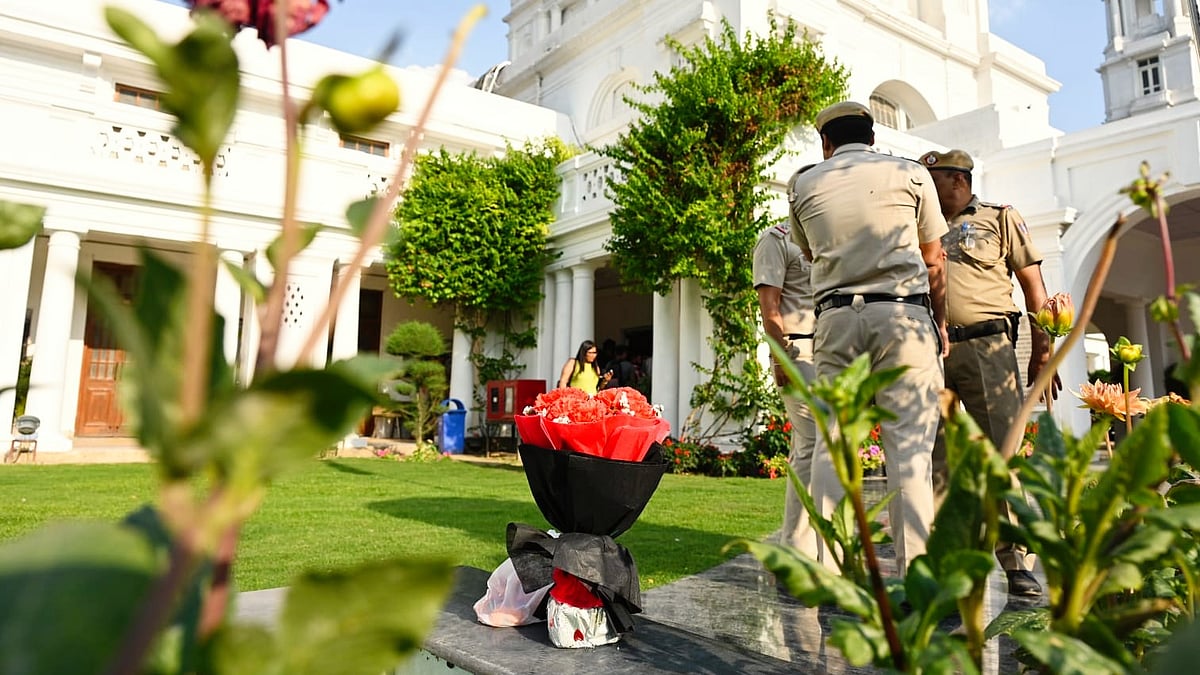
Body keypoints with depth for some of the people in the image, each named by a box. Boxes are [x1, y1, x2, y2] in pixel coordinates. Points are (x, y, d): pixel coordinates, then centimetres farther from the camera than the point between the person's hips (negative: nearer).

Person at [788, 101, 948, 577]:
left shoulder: (804, 186, 12)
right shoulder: (910, 174, 8)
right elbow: (933, 263, 11)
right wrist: (940, 323, 22)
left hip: (835, 318, 2)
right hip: (903, 313, -1)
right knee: (910, 443, -3)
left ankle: (828, 573, 2)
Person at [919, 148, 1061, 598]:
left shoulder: (1000, 219, 12)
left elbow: (1033, 284, 6)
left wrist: (1042, 350, -1)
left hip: (987, 347, -3)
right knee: (932, 456, 3)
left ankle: (1016, 562, 2)